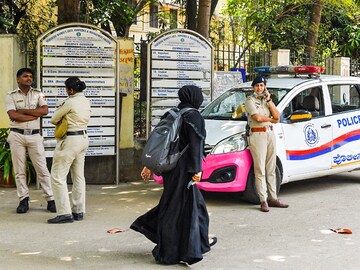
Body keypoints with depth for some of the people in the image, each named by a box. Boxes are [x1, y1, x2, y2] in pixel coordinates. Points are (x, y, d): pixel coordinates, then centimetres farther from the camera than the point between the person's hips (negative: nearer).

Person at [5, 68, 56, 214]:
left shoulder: (38, 94, 6)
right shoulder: (11, 96, 2)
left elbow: (44, 110, -10)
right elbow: (13, 116, -12)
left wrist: (23, 110, -12)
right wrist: (35, 115, -11)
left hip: (35, 136, 0)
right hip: (17, 136, 0)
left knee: (42, 169, 1)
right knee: (19, 170, 4)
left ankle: (50, 200, 4)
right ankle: (23, 200, 11)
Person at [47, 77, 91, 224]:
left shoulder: (70, 102, -18)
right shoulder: (86, 101, 7)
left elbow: (54, 119, -8)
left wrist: (59, 110, 11)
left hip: (70, 140, -9)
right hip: (83, 138, 9)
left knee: (58, 177, -4)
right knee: (78, 177, 13)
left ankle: (65, 213, -6)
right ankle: (78, 211, 19)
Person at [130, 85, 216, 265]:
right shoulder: (194, 116, -10)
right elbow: (195, 144, -17)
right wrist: (196, 169, -16)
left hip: (169, 165, 8)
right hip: (183, 168, -8)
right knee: (179, 207, -2)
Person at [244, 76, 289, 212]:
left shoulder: (267, 100, 16)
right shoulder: (250, 100, -2)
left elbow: (277, 116, 3)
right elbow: (257, 117, -15)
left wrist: (269, 100, -3)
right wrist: (271, 119, 0)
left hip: (270, 134, 7)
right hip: (257, 134, -6)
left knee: (271, 169, 9)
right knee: (260, 170, -7)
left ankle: (273, 198, 15)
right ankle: (263, 201, -6)